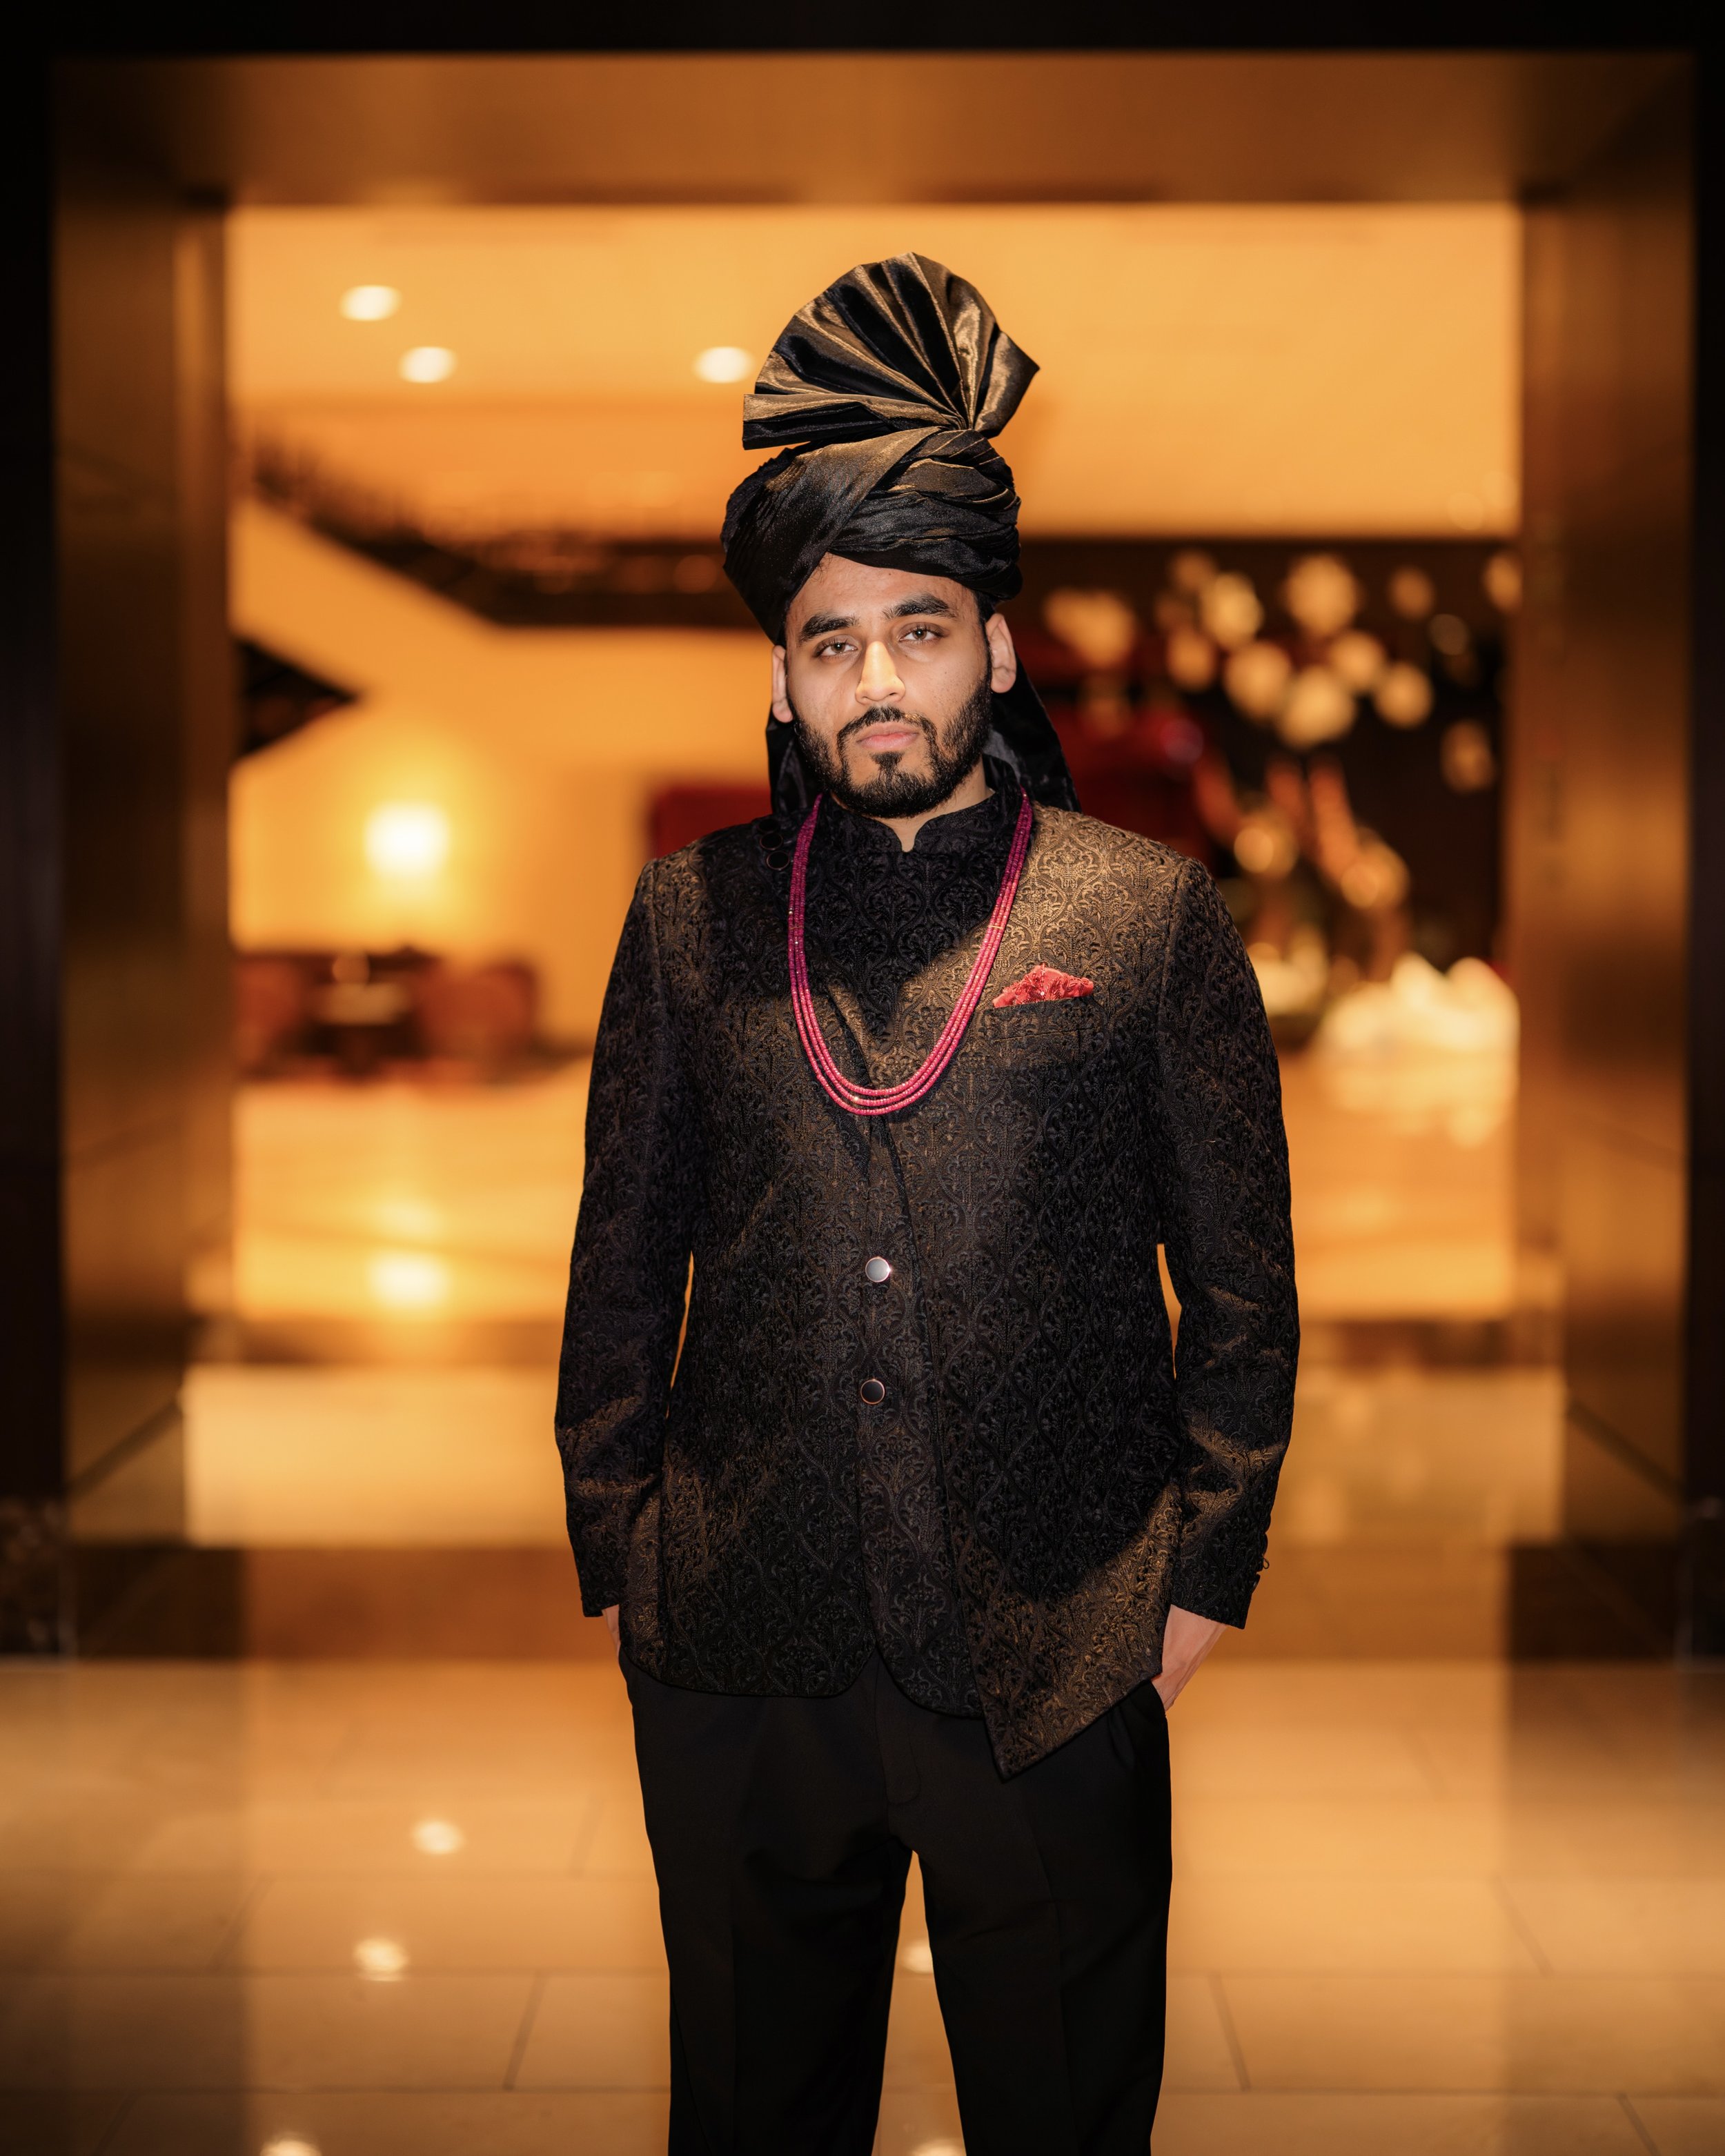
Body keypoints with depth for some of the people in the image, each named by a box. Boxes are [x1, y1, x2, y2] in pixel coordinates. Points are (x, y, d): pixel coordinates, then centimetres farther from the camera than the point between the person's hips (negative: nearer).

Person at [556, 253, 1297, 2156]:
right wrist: (614, 1553, 8)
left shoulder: (1151, 916, 0)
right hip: (739, 1654, 2)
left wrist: (1204, 1570, 1)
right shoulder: (691, 914, 6)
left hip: (1055, 1657, -2)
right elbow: (625, 1256, 10)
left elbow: (1242, 1275, 3)